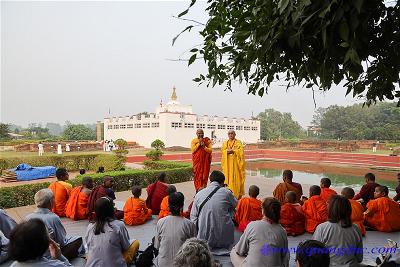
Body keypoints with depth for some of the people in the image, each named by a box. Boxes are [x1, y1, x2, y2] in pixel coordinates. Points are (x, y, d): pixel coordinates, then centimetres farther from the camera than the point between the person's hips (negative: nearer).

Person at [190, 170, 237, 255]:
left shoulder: (198, 194, 0)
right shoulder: (226, 192, -5)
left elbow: (193, 217, 3)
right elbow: (235, 205, 16)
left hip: (204, 238, 3)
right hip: (224, 240, -2)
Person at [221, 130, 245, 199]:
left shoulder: (238, 142, 4)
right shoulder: (225, 143, 15)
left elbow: (240, 151, -8)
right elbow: (222, 151, 5)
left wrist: (232, 151, -15)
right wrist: (227, 151, -14)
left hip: (235, 162, -3)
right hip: (227, 163, 3)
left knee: (236, 177, -5)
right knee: (227, 177, 1)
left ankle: (237, 193, 0)